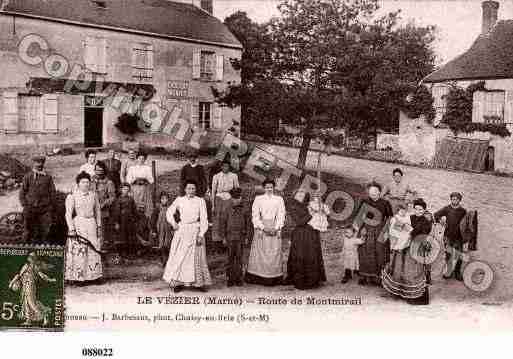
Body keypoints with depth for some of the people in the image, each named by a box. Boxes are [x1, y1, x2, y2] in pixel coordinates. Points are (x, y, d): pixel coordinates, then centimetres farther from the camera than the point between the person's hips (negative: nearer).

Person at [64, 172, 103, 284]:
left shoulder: (93, 195, 10)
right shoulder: (72, 196, -4)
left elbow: (98, 211, 18)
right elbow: (68, 214, -8)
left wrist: (99, 226, 13)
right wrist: (71, 229, -15)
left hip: (91, 225, 5)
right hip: (78, 225, -4)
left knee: (93, 251, 4)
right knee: (78, 251, -6)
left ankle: (91, 275, 11)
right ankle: (77, 277, -1)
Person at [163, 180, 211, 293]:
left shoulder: (200, 201, 2)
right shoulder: (179, 200, 6)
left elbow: (204, 219, -2)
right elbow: (169, 212, 17)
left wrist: (201, 235, -9)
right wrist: (173, 223, 3)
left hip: (195, 231, -1)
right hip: (181, 231, 1)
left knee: (196, 257, 1)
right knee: (179, 257, 0)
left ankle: (200, 283, 8)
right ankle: (178, 283, 6)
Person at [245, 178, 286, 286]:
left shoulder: (279, 199, 8)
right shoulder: (258, 199, 5)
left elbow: (281, 215, 5)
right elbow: (255, 215, 0)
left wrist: (276, 228, -9)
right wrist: (263, 228, -10)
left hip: (275, 228, 1)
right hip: (261, 227, -1)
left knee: (275, 252, -2)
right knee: (259, 252, -2)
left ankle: (274, 278, 2)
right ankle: (258, 277, 2)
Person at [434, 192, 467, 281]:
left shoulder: (463, 211, 2)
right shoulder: (447, 209, 1)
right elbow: (436, 214, -4)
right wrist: (440, 219, -23)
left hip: (458, 237, 0)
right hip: (448, 235, 0)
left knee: (458, 256, 5)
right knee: (448, 255, 4)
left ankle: (458, 273, 19)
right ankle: (449, 272, 19)